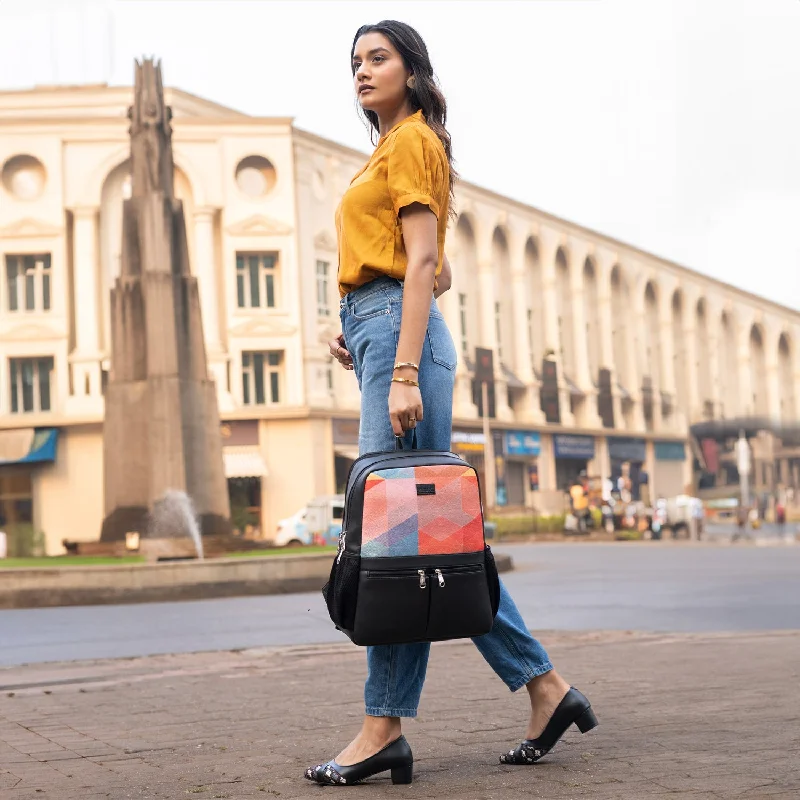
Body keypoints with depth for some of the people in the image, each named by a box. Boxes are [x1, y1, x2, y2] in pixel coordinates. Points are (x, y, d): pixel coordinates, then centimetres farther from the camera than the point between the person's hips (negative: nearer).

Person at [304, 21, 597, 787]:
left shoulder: (413, 141, -1)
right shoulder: (389, 149, 26)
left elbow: (422, 263, -12)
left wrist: (404, 372, -20)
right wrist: (354, 328, 12)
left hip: (399, 329, -10)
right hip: (378, 332, 10)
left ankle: (384, 729, -11)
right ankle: (546, 687, 9)